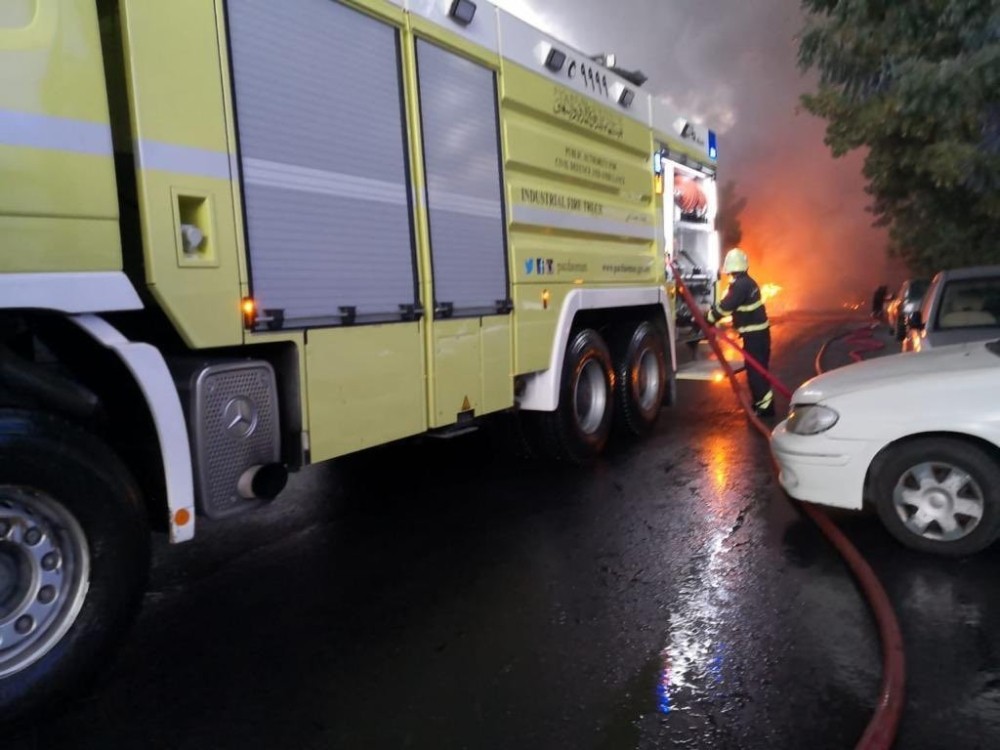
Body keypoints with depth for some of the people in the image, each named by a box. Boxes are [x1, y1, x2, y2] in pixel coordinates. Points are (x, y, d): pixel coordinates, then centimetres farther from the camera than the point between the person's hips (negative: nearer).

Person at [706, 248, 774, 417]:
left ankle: (765, 406, -1)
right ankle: (761, 403, 27)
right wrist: (711, 312, 14)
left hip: (754, 333, -10)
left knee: (755, 370, -5)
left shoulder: (741, 285, -20)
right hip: (758, 331, 10)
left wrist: (707, 319, -10)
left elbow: (725, 306, -20)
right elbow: (727, 303, 17)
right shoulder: (746, 282, 12)